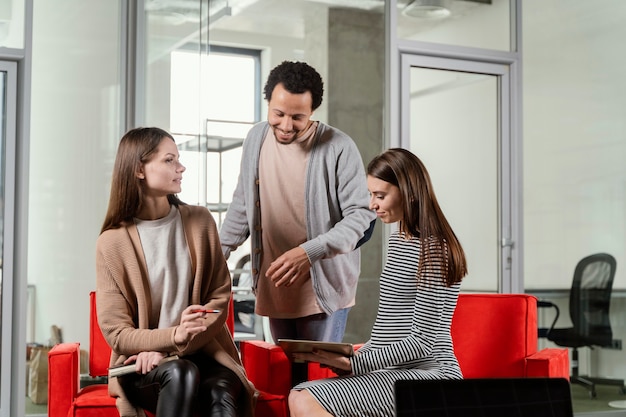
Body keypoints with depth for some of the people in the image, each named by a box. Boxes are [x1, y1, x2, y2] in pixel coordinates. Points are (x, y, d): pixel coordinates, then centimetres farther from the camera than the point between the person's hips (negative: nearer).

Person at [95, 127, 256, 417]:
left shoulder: (200, 222, 4)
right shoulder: (112, 242, -4)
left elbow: (220, 297, 2)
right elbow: (116, 332, -5)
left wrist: (167, 348, -11)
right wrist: (173, 336, -24)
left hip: (202, 352, 2)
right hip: (141, 364, -2)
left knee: (222, 391, -31)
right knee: (181, 374, -35)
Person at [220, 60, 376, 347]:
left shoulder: (338, 148, -12)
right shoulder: (256, 139, 5)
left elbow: (361, 219, -12)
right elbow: (243, 205, 16)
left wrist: (308, 253, -22)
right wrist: (218, 251, 8)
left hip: (324, 289, -5)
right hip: (274, 288, 5)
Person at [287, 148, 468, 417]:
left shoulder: (432, 249, -13)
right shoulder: (398, 241, 16)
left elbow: (422, 341, -16)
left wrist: (354, 364, -18)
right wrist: (353, 357, 6)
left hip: (427, 373, -9)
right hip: (396, 373, 9)